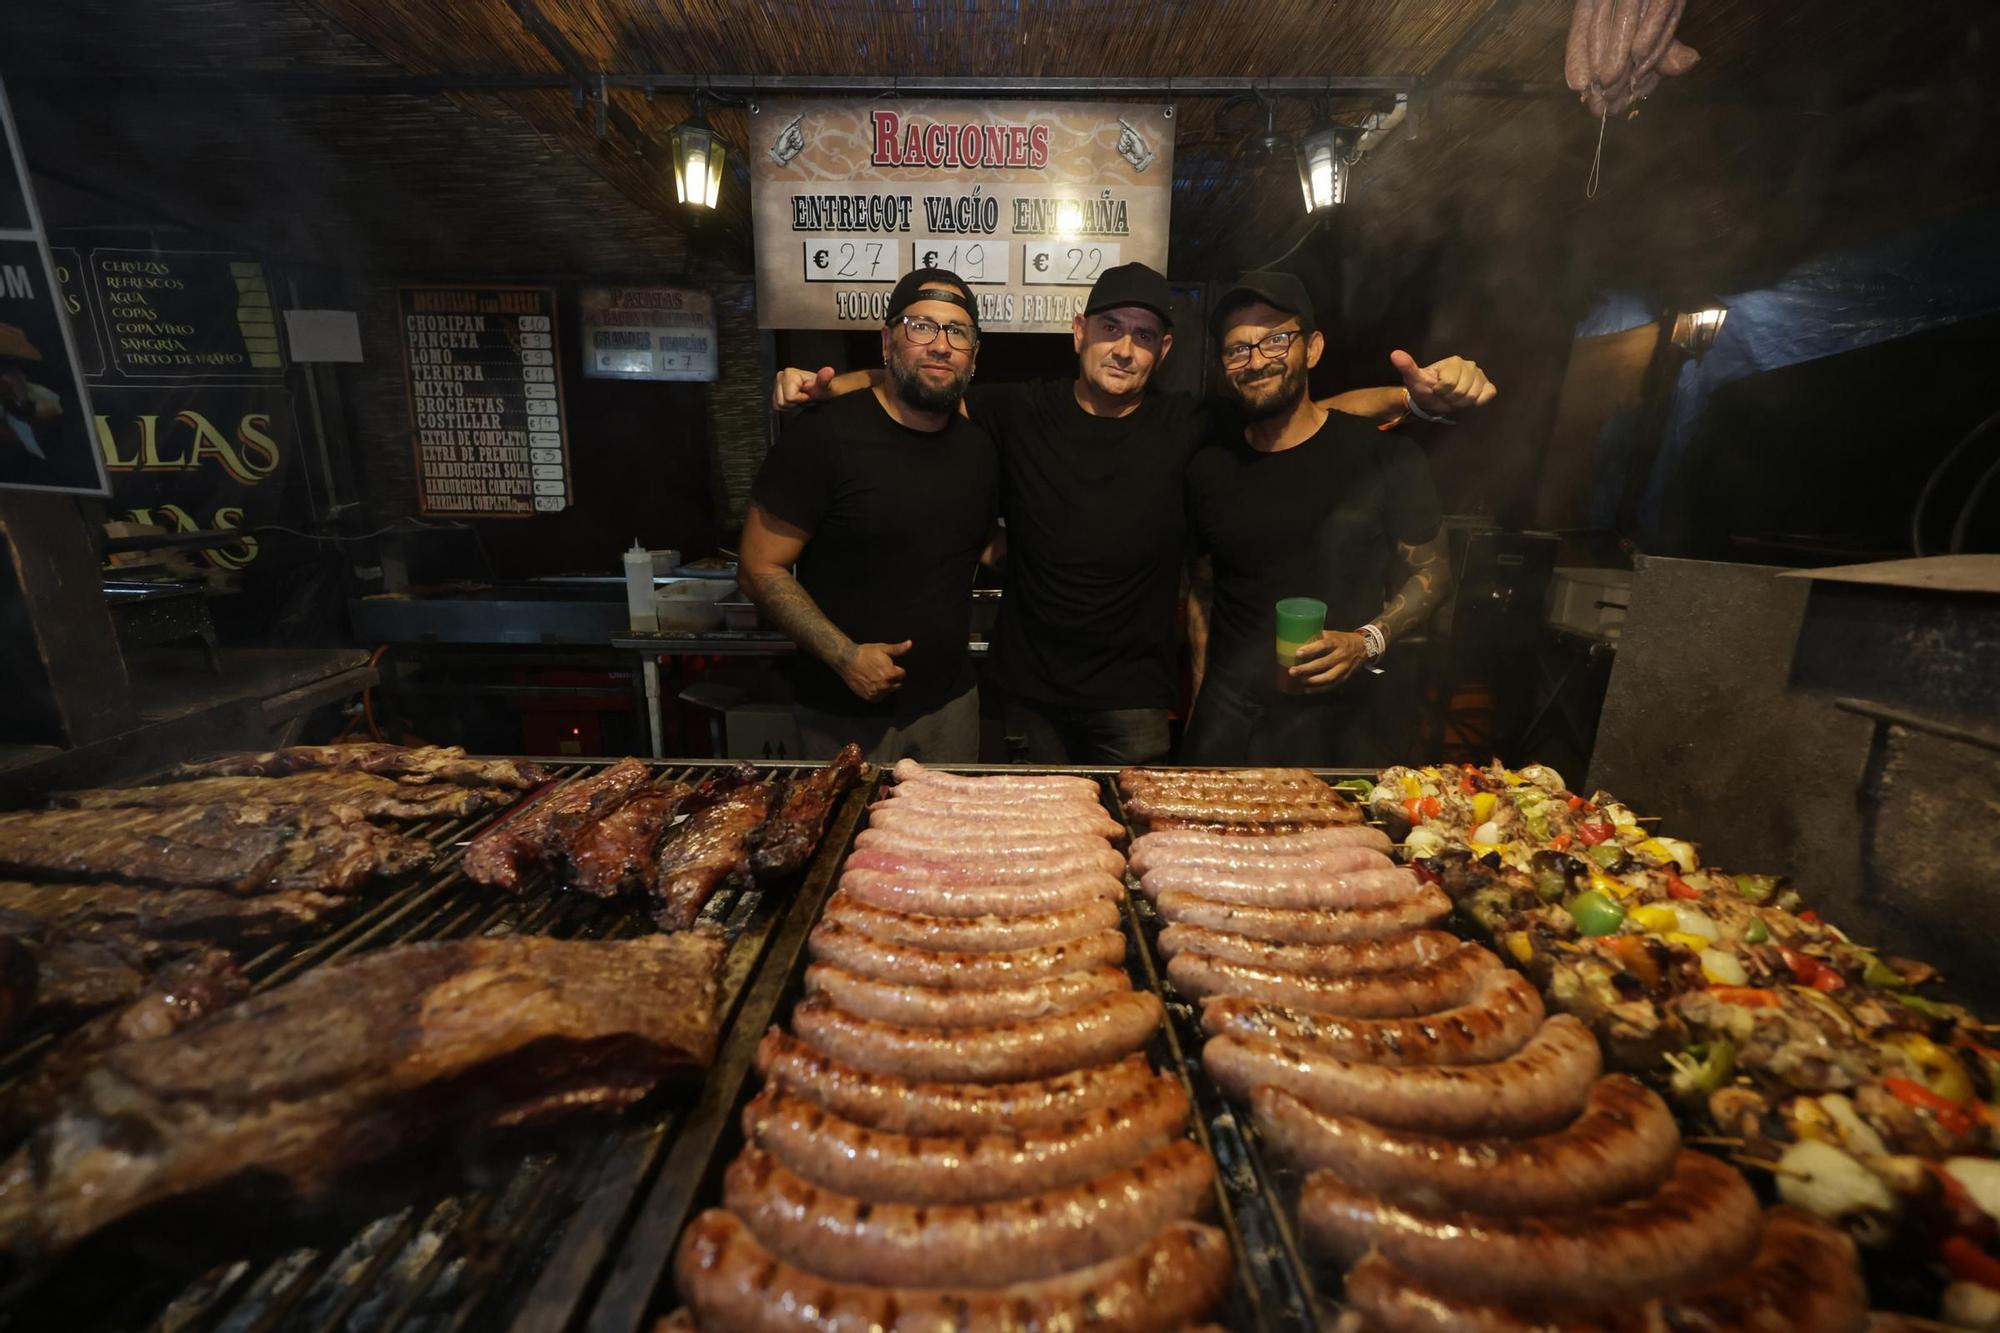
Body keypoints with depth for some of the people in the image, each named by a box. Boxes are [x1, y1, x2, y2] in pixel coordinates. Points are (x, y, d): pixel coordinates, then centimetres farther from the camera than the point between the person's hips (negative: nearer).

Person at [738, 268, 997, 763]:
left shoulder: (979, 448, 4)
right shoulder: (824, 436, -14)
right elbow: (760, 566, -13)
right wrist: (845, 657, -20)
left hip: (949, 701, 5)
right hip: (845, 714, -5)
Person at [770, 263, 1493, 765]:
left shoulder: (1188, 426, -3)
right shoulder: (1020, 413, -3)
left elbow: (1324, 409, 0)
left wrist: (1419, 396, -16)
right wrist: (822, 384, -11)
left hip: (1133, 704, 0)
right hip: (1027, 692, 1)